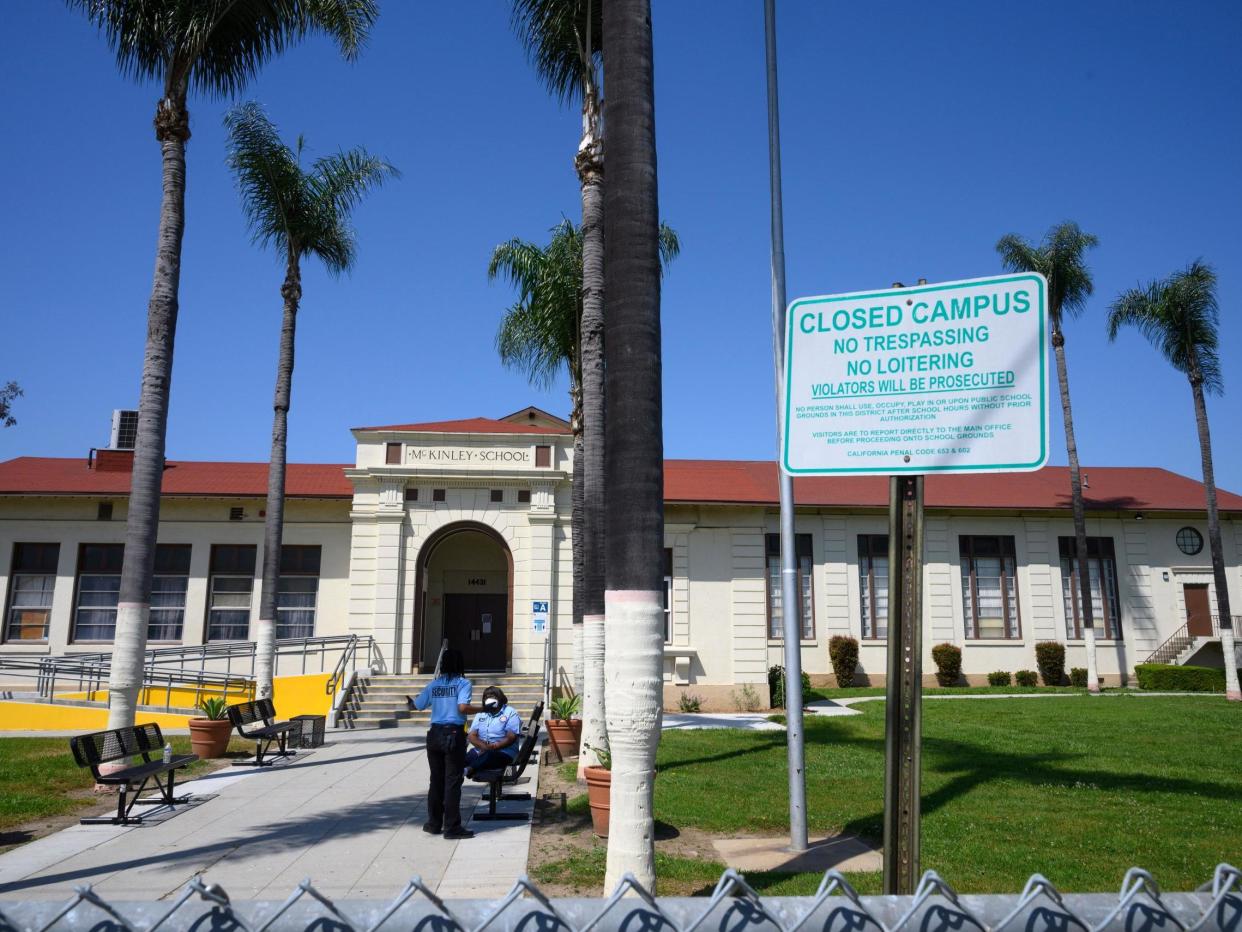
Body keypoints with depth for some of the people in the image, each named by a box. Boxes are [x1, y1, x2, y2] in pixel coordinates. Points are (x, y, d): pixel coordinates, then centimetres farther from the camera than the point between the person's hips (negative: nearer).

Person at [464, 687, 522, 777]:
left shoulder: (511, 713, 3)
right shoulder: (481, 714, 19)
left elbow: (511, 738, -7)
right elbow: (471, 735, 9)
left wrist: (492, 747, -20)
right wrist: (483, 746, -11)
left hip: (503, 753, -4)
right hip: (480, 751, 5)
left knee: (488, 755, -38)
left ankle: (469, 770, -57)